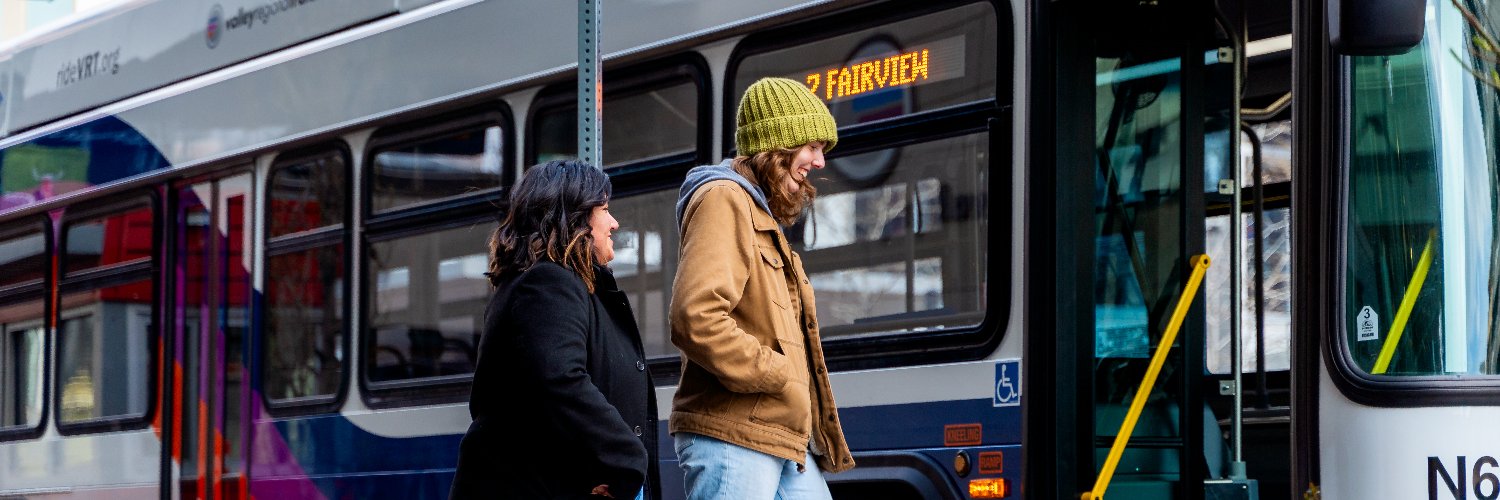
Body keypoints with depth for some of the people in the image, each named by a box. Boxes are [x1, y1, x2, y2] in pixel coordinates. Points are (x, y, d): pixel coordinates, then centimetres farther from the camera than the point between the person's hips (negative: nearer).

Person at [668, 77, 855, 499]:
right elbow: (697, 318, -23)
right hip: (732, 437, -10)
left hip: (786, 441, 10)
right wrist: (777, 375, -15)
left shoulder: (763, 215, 23)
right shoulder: (724, 200, -9)